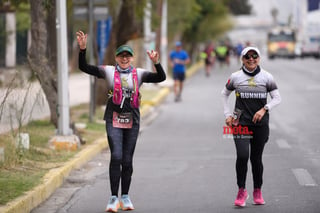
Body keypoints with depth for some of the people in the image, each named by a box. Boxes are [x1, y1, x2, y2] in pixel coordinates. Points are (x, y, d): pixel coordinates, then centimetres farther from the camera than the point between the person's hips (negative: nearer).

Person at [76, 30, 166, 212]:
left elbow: (161, 77, -5)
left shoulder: (139, 74, 5)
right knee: (116, 157, -14)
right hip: (114, 120, -2)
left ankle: (125, 197, 18)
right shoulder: (108, 71, 2)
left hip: (132, 122, 2)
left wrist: (156, 63, -23)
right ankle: (114, 198, -12)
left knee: (127, 160, 7)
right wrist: (83, 49, -16)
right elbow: (84, 67, -2)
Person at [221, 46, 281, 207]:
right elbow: (224, 94, 17)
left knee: (256, 158, 5)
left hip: (260, 124, 1)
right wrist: (227, 114, 7)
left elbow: (277, 98, 3)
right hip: (241, 122, -1)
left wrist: (264, 109, -13)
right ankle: (242, 191, -2)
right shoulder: (235, 77, 3)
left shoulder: (266, 77, 2)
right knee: (242, 156, -16)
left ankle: (257, 191, 22)